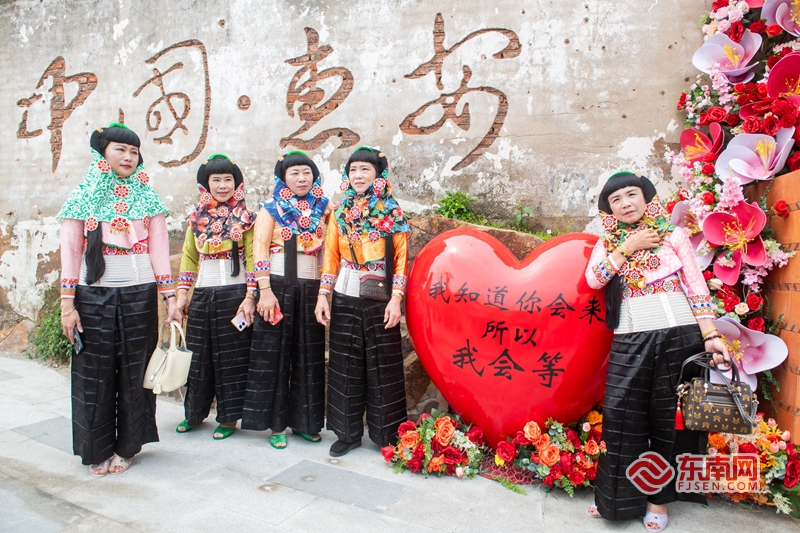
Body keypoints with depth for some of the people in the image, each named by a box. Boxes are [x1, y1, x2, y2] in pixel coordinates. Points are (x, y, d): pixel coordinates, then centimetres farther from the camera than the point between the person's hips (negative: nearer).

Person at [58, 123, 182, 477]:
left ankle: (125, 447, 22)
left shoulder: (148, 199, 6)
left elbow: (159, 250, 2)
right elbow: (70, 252, 1)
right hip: (93, 296, 0)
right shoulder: (83, 198, 5)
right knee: (95, 374, 5)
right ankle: (97, 450, 22)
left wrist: (169, 298, -3)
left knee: (134, 372, 6)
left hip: (139, 296, 0)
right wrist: (67, 304, -6)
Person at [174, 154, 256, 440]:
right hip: (202, 294, 4)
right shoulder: (197, 218, 10)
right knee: (199, 355, 11)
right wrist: (182, 293, 6)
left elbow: (252, 259, -7)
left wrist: (250, 297, -13)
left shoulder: (245, 218, -2)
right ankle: (194, 412, 29)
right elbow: (189, 258, 12)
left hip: (234, 293, -4)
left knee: (231, 356, 4)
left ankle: (228, 417, 17)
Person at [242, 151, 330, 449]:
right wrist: (265, 290, -12)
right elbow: (260, 249, -4)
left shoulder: (322, 209, 10)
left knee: (308, 355, 6)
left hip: (310, 288, 2)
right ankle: (276, 424, 13)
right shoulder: (271, 209, 3)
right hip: (278, 286, -2)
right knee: (274, 353, 2)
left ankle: (303, 420, 19)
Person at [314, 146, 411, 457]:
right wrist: (323, 295, 0)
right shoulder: (340, 213, 9)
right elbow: (331, 257, 9)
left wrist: (396, 298, -12)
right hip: (344, 298, 3)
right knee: (345, 364, 7)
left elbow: (401, 259, -2)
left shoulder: (392, 213, 1)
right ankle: (348, 432, 19)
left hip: (379, 299, -3)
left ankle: (386, 434, 16)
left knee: (382, 365, 2)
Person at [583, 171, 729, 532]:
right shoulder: (607, 244, 11)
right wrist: (629, 246, -9)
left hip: (679, 335, -1)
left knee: (670, 417, 6)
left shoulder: (673, 235, 4)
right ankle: (619, 497, 15)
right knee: (621, 414, -1)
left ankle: (659, 497, 22)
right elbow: (594, 279, -7)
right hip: (630, 340, 2)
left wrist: (711, 336, -9)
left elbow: (696, 288, 0)